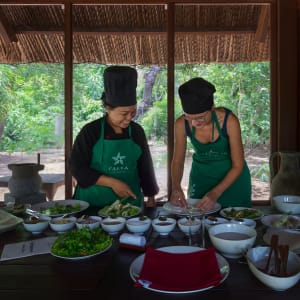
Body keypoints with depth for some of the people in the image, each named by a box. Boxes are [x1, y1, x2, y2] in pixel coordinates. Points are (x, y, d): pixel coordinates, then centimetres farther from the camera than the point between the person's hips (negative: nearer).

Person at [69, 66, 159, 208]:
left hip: (130, 201, 3)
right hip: (93, 202, -2)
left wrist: (151, 198, 8)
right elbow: (77, 168, -11)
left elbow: (145, 168, 7)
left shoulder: (137, 131, 0)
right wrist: (112, 182, -18)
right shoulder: (90, 132, -10)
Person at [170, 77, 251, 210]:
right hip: (201, 176, 2)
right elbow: (177, 161, -8)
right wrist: (175, 186, -26)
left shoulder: (229, 120, -27)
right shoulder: (182, 124, -20)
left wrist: (216, 193, -32)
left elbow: (238, 165, -21)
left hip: (232, 177, -2)